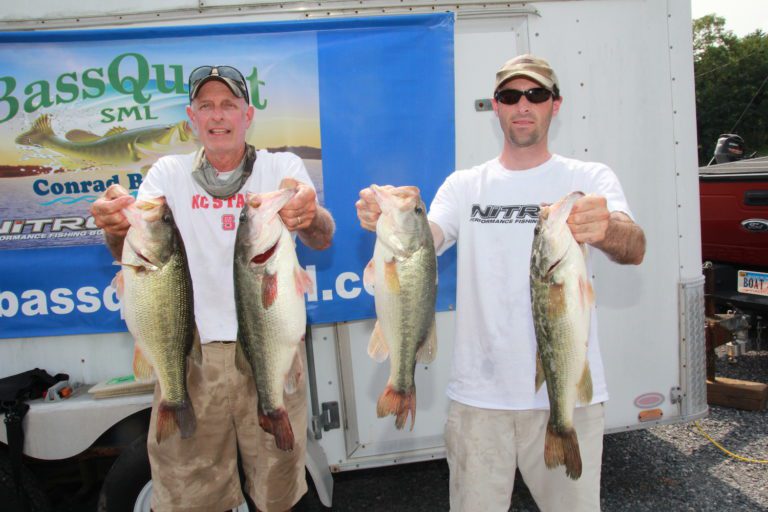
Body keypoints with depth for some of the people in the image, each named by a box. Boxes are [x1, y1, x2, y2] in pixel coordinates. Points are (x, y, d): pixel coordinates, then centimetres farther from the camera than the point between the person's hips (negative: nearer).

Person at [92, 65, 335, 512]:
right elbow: (132, 253, -7)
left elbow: (322, 239, -16)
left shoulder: (283, 167, 0)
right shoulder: (169, 173, 6)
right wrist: (117, 227, -30)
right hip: (190, 349, 2)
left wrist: (309, 215, -40)